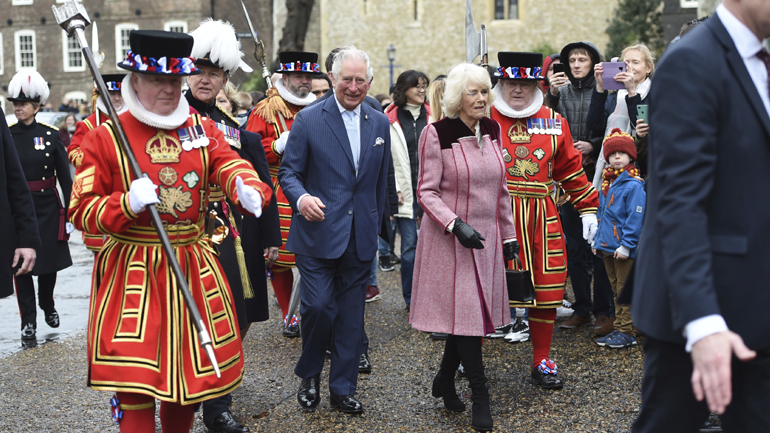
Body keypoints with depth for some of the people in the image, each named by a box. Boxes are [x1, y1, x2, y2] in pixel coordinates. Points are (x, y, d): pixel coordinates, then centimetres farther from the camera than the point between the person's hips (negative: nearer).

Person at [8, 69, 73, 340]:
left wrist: (69, 214, 0)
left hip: (47, 208, 0)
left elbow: (65, 178, 2)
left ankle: (48, 305, 35)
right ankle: (28, 320, 11)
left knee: (49, 262, 10)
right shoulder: (7, 136, 0)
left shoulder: (51, 135, -1)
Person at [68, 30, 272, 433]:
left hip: (193, 269, 4)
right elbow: (81, 209, -4)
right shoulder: (106, 137, -3)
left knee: (189, 375, 13)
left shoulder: (203, 129, 7)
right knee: (135, 387, -6)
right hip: (131, 274, -3)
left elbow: (233, 166, -9)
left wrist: (250, 191, -33)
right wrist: (127, 203, -22)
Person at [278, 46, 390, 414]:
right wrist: (301, 198, -24)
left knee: (351, 315, 9)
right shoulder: (309, 119, -3)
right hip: (318, 234, -3)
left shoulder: (379, 123, 9)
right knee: (318, 306, -7)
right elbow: (288, 171, -4)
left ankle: (342, 389, 21)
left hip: (361, 238, 4)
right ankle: (309, 375, 20)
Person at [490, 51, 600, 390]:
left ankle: (542, 362, 20)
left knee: (546, 287, 5)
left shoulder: (554, 122, 11)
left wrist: (588, 208, 16)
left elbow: (571, 168, 18)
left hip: (542, 218, 3)